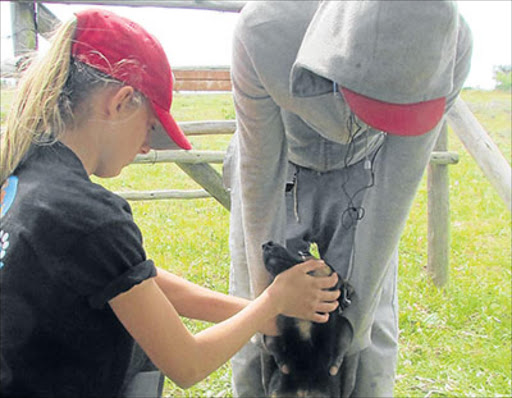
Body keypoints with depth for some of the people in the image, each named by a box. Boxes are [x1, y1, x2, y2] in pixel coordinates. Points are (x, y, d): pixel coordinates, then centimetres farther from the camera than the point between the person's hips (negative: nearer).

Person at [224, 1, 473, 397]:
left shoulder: (448, 47, -33)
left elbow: (396, 192, -22)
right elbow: (260, 175, -24)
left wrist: (351, 318, -17)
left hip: (362, 176, 1)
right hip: (279, 170, 0)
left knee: (371, 333, -2)